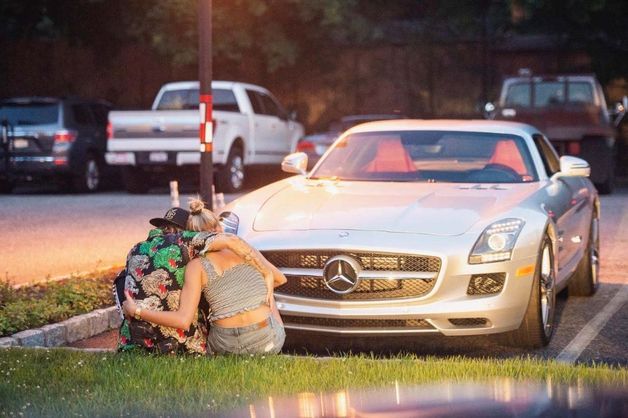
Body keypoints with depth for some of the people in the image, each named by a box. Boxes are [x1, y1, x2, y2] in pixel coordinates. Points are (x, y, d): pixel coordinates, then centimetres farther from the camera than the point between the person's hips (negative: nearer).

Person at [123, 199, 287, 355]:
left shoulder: (197, 266, -2)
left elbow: (183, 320, -11)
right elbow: (280, 279, 21)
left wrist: (137, 311, -3)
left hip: (227, 345, -1)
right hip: (269, 343, 1)